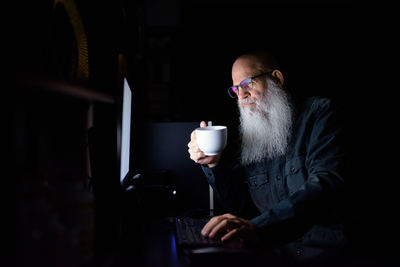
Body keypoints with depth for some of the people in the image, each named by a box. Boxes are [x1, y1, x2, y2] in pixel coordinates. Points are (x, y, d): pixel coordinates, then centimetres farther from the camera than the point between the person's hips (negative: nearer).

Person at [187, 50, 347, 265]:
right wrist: (215, 164, 0)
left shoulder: (318, 112, -1)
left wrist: (259, 228, -31)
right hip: (283, 255, 6)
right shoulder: (253, 138, 16)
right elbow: (242, 209, 17)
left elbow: (327, 183, -18)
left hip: (331, 250, -6)